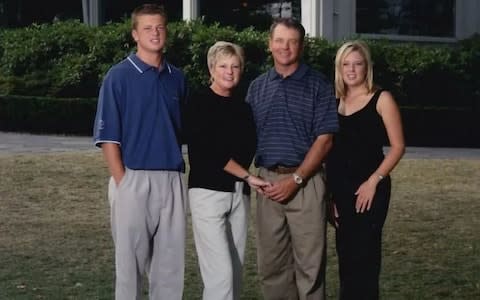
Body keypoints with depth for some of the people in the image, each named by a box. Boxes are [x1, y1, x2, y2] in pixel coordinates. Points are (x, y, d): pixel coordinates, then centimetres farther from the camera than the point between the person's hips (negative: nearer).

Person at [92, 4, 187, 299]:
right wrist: (122, 181, -11)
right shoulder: (119, 76, -3)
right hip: (133, 178, -4)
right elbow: (108, 135, -5)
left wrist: (179, 173, 9)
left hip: (172, 180, 4)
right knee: (131, 259, 3)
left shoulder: (177, 78, 11)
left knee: (171, 261, 8)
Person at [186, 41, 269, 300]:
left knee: (235, 272, 5)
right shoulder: (199, 103, -3)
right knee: (221, 272, -13)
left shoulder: (243, 107, 14)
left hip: (239, 194, 6)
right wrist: (247, 176, -11)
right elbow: (207, 150, -11)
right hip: (208, 191, -6)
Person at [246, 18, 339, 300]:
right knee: (271, 265, 8)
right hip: (268, 183, 4)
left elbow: (324, 139, -7)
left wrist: (295, 179, -13)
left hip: (306, 182, -4)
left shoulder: (318, 85, -1)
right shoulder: (257, 87, 12)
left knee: (309, 265, 0)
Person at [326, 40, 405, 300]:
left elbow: (398, 146, -7)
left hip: (369, 189, -5)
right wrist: (329, 192, 7)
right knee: (346, 256, 10)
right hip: (339, 190, 5)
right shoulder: (335, 101, 11)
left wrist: (373, 181, -15)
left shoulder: (381, 99, -3)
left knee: (363, 256, -6)